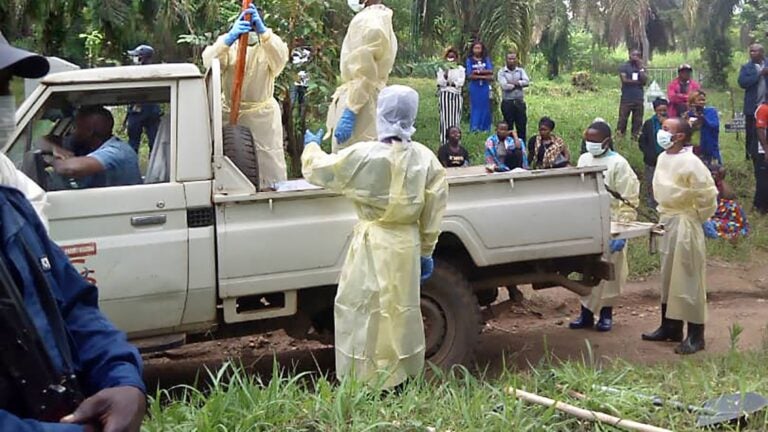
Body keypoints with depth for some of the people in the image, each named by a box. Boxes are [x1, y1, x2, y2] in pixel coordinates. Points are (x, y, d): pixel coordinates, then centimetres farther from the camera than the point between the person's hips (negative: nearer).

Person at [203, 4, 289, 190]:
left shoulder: (269, 43, 2)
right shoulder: (228, 42, 2)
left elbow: (280, 58, -24)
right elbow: (208, 61, -19)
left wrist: (262, 30, -42)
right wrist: (229, 38, -38)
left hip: (264, 114, 0)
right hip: (232, 114, 1)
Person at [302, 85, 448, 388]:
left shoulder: (364, 156, -16)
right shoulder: (425, 159, -3)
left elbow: (316, 169, -3)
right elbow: (433, 213, 2)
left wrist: (311, 145, 18)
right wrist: (427, 252, 13)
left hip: (374, 246, -5)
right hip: (407, 246, 5)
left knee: (366, 313, 6)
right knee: (401, 311, 16)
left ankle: (367, 382, 11)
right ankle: (402, 378, 27)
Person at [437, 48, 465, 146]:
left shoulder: (460, 69, 10)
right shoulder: (442, 69, 9)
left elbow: (461, 82, -2)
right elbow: (440, 82, -4)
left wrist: (448, 83, -8)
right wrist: (445, 74, -20)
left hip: (456, 95, 1)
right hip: (445, 94, -1)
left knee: (455, 118, -1)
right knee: (445, 117, -8)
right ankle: (444, 141, -8)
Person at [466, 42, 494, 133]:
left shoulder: (486, 59, 8)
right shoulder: (469, 60, 2)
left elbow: (490, 71, -4)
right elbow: (470, 75, -8)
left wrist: (478, 71, -13)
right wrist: (484, 76, -12)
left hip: (485, 87, 2)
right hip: (474, 87, -2)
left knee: (485, 106, 3)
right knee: (475, 107, -1)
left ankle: (485, 127, 9)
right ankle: (474, 127, 2)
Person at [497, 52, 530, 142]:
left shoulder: (521, 71, 9)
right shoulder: (502, 72, 0)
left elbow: (527, 82, -7)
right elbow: (504, 86, -15)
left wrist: (515, 82, -14)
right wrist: (519, 84, -5)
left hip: (520, 102, 3)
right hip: (507, 103, -3)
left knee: (522, 126, 5)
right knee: (508, 127, 4)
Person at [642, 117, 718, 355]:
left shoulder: (690, 162, -19)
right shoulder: (663, 158, 8)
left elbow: (708, 193, -18)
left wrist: (698, 217, -7)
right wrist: (664, 215, 15)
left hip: (685, 225, -9)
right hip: (667, 222, 9)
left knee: (688, 278, -4)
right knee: (668, 277, 15)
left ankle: (696, 335, 3)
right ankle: (670, 327, 27)